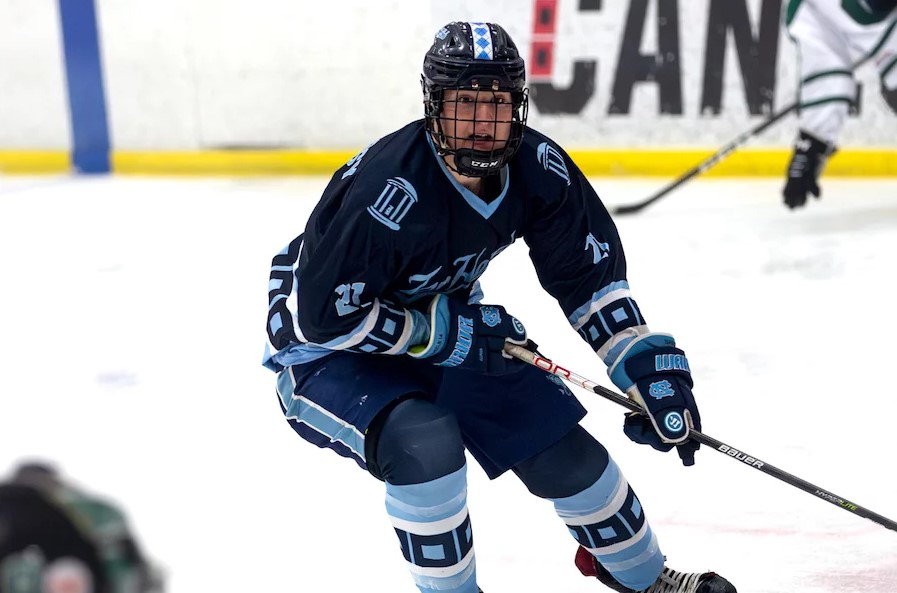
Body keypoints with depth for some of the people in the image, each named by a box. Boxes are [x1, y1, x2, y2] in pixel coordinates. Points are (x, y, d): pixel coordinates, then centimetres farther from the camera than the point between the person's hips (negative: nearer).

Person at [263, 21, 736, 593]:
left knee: (557, 444, 3)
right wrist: (443, 334, -26)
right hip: (330, 353, -6)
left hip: (449, 328, 6)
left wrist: (651, 366, -10)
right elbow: (320, 315, -30)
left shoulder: (538, 167, -16)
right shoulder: (384, 191, -35)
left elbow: (591, 273, -3)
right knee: (425, 441, -32)